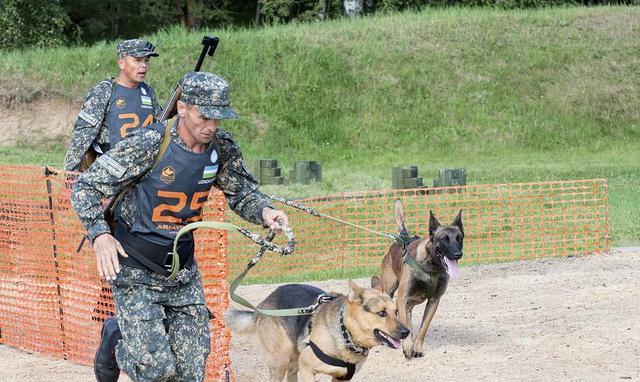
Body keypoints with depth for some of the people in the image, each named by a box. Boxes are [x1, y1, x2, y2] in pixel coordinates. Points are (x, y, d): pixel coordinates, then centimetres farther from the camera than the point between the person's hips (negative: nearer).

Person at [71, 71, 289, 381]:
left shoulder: (222, 149, -4)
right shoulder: (147, 145, -21)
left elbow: (243, 193, 11)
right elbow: (85, 187, -15)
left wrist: (264, 211, -12)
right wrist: (99, 234, -30)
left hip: (183, 271, 5)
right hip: (136, 272, -5)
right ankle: (114, 340, 19)